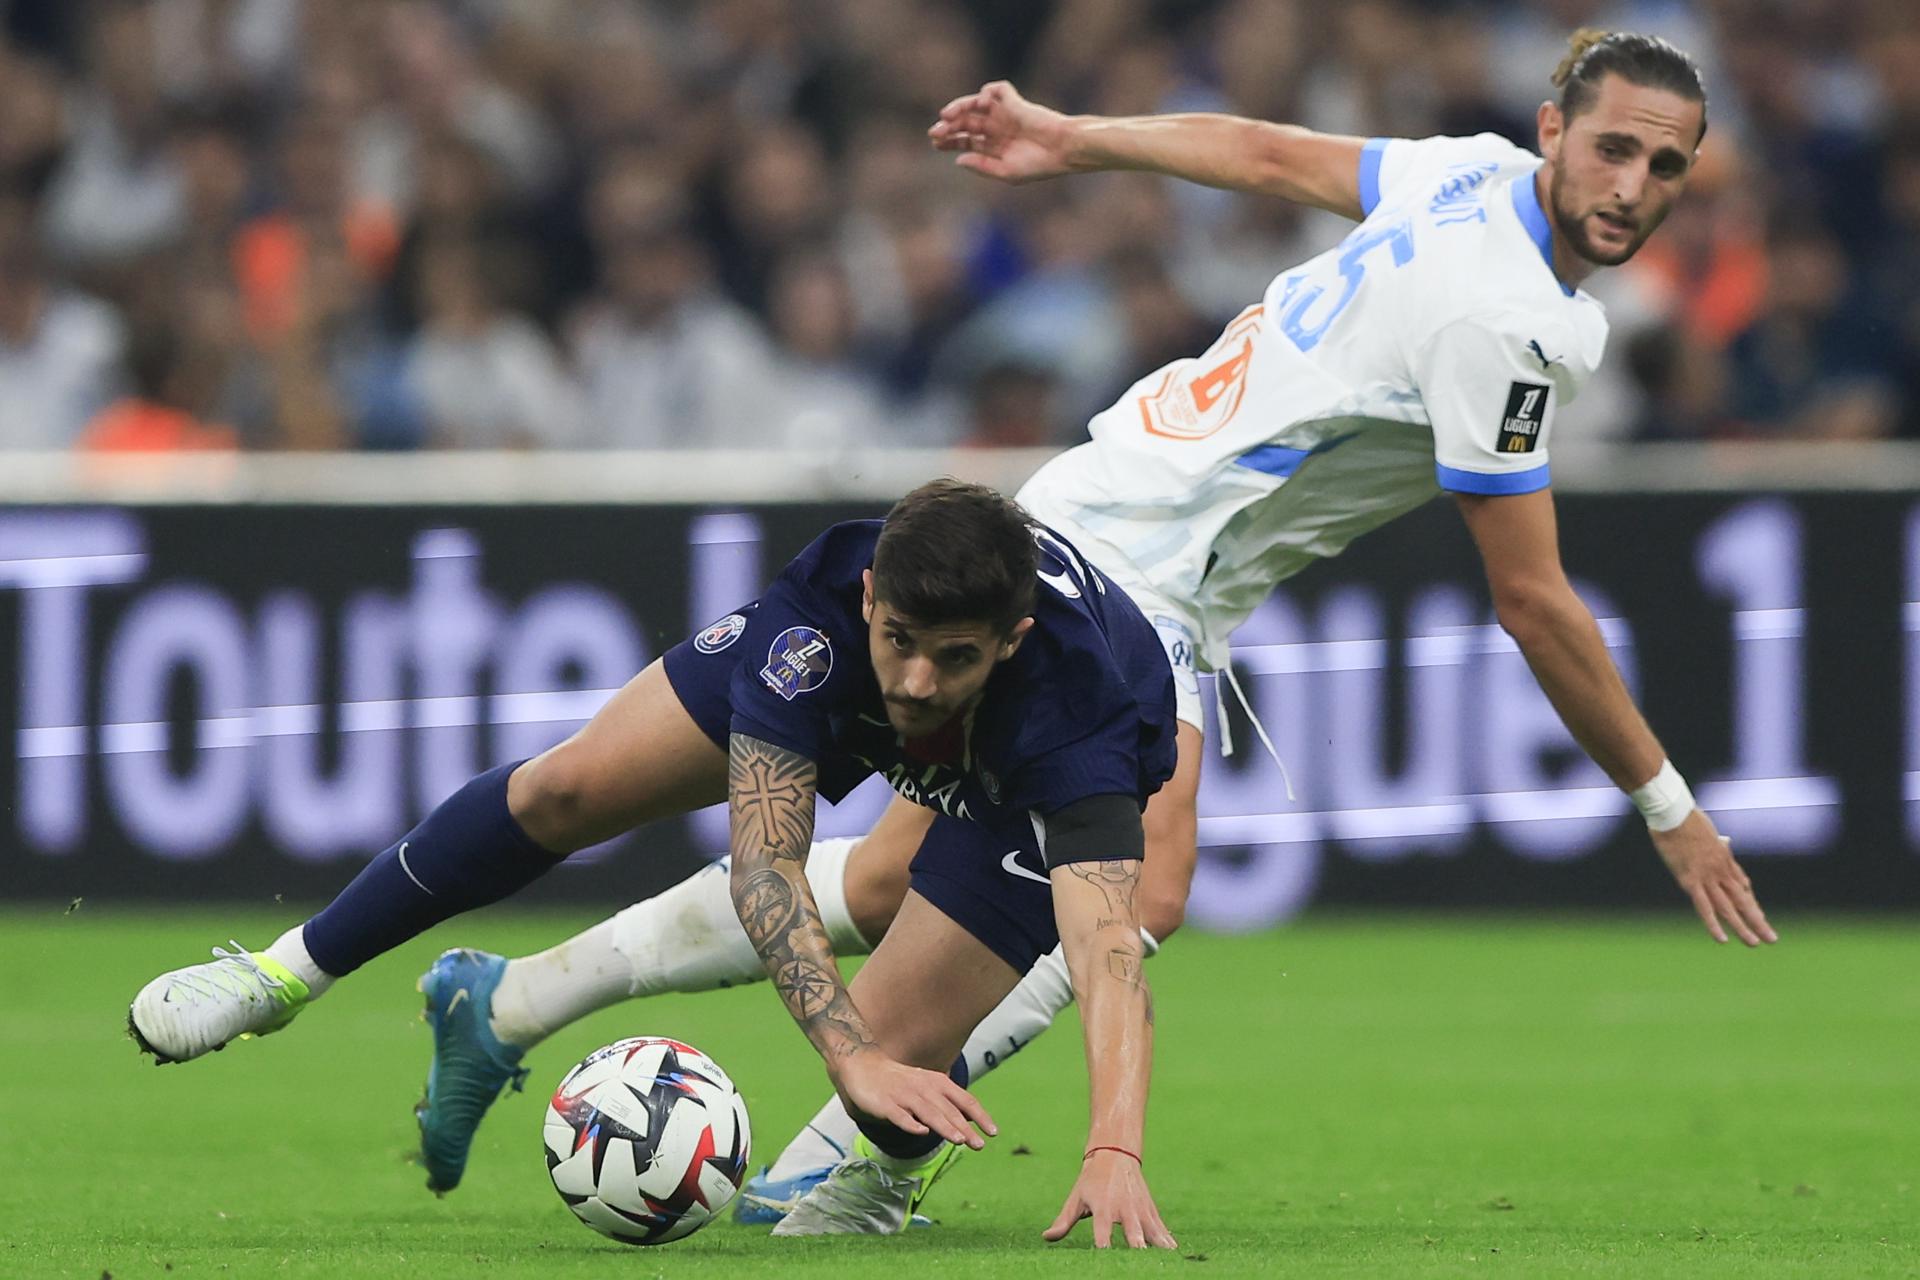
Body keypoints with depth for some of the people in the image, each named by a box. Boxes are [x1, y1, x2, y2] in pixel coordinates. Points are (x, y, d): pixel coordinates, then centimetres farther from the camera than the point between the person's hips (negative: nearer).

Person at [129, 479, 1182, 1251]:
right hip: (821, 678, 2)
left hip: (1040, 779, -2)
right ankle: (295, 969, 25)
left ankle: (891, 1168, 20)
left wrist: (1115, 1150, -70)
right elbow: (763, 862, -44)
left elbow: (1107, 949, -54)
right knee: (566, 791, 0)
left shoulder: (1077, 701, -46)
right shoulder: (828, 603, -41)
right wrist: (852, 1053, -57)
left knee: (890, 1063, -20)